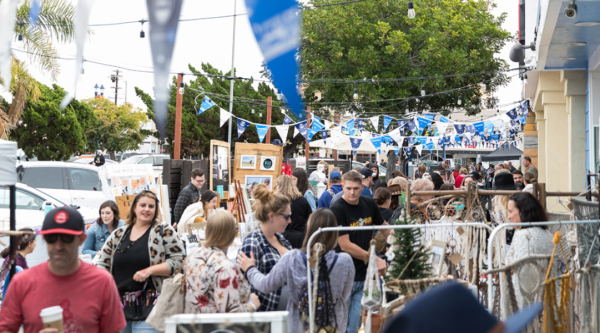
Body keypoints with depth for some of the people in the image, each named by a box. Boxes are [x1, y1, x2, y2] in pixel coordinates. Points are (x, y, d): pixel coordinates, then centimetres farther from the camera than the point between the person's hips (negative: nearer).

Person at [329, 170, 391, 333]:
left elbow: (384, 228, 22)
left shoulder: (369, 204, 5)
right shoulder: (337, 209, -14)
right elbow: (345, 246, -17)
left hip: (364, 276, 5)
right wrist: (375, 259, -14)